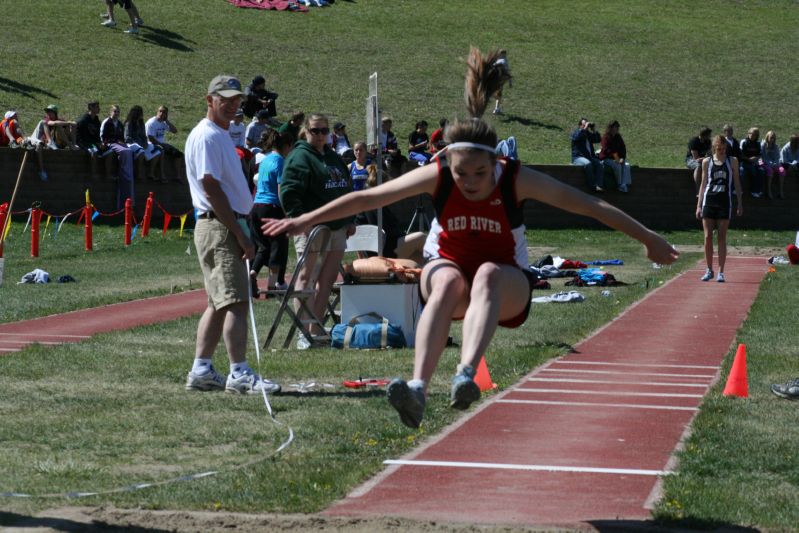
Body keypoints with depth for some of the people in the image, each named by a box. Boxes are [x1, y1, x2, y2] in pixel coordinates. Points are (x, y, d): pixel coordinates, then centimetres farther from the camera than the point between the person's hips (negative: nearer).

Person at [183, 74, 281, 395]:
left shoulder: (221, 136, 20)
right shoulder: (206, 136, -11)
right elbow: (211, 189, -18)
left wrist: (242, 231, 16)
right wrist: (240, 235, -19)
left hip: (230, 227, 11)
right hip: (219, 227, -11)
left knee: (220, 303, 11)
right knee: (235, 301, -14)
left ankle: (200, 371, 13)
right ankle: (240, 374, -16)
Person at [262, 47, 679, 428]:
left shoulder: (517, 180, -20)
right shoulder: (437, 176, -17)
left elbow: (591, 206, -15)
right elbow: (368, 198, -12)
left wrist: (648, 239, -13)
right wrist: (306, 221, -10)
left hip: (507, 286, -1)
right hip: (447, 267, 1)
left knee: (487, 274, -37)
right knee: (448, 282, -36)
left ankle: (466, 376, -57)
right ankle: (418, 388, -51)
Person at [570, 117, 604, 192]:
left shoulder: (589, 134, 24)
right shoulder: (575, 133, 7)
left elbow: (598, 139, 14)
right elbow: (577, 137, -17)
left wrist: (594, 130, 3)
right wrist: (584, 128, -16)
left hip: (589, 157, 6)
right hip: (578, 157, -6)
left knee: (600, 164, -22)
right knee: (588, 163, -36)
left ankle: (598, 186, -33)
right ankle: (592, 186, -34)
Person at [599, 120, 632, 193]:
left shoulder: (618, 137, 13)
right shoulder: (606, 137, -6)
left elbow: (623, 148, 10)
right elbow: (606, 150, -15)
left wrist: (622, 158, -8)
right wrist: (615, 157, -24)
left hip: (617, 158, 6)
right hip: (607, 158, -6)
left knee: (626, 165, -22)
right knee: (617, 166, -32)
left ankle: (625, 184, -33)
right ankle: (620, 185, -25)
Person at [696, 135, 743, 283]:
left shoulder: (732, 161, 6)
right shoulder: (707, 162, 7)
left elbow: (736, 182, 9)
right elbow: (703, 183, 10)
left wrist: (740, 203, 3)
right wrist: (699, 205, 7)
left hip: (725, 202, -1)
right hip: (709, 201, 1)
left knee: (721, 238, -1)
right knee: (708, 237, -1)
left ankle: (721, 272, 2)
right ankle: (709, 270, 10)